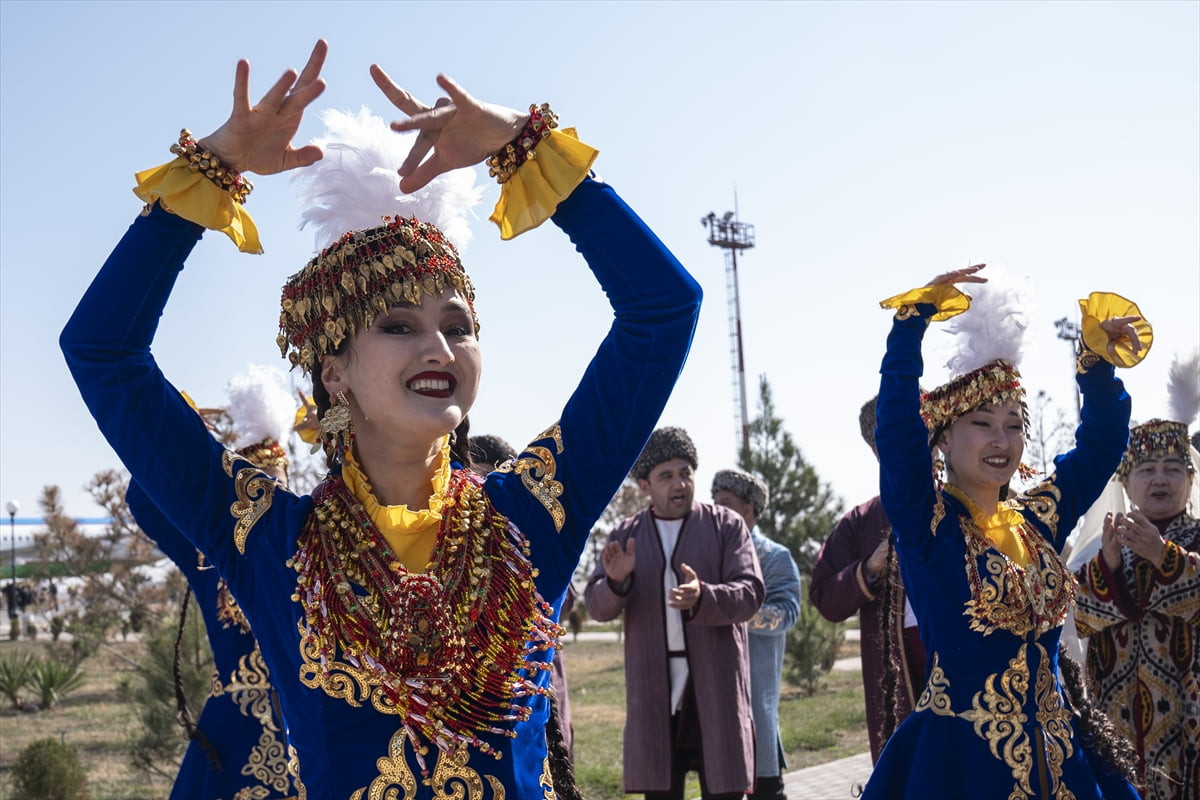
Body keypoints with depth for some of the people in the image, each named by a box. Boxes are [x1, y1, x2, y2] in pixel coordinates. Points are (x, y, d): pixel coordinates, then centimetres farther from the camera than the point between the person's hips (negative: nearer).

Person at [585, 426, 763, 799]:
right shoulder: (626, 535, 9)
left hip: (716, 688, -2)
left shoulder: (727, 525, 2)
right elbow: (597, 606, 3)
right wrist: (616, 582, -21)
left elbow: (750, 594, -8)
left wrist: (702, 597, -29)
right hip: (654, 690, 2)